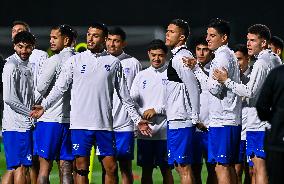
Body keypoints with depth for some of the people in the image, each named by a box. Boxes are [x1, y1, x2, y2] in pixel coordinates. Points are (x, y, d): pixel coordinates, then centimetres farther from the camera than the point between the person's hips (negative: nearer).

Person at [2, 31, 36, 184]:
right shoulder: (12, 66, -11)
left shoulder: (27, 66, 19)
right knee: (21, 168, -8)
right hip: (17, 125, -9)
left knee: (12, 169, 8)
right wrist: (31, 113, -11)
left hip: (25, 124, 9)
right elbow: (9, 98, -18)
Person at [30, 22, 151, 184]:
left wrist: (137, 119, 10)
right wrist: (44, 106, -7)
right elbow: (60, 88, 6)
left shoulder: (114, 63, 8)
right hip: (80, 124, 0)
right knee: (81, 168, -1)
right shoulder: (75, 60, 7)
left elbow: (125, 96, 13)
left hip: (105, 124, 0)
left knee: (111, 167, -2)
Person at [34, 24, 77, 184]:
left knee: (44, 168, 1)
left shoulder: (54, 61, -9)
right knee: (66, 170, 5)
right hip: (71, 120, 5)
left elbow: (41, 88, -9)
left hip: (50, 119, -5)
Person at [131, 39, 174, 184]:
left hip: (165, 130, -4)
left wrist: (156, 110, -11)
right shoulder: (141, 75, 14)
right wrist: (143, 113, -8)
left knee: (166, 169, -1)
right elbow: (131, 100, 9)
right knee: (146, 169, 6)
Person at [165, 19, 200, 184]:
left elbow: (193, 88, -17)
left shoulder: (181, 58, -12)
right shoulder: (177, 57, 17)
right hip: (174, 120, 10)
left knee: (183, 166, -9)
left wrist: (195, 118, -16)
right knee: (179, 165, 11)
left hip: (181, 120, -10)